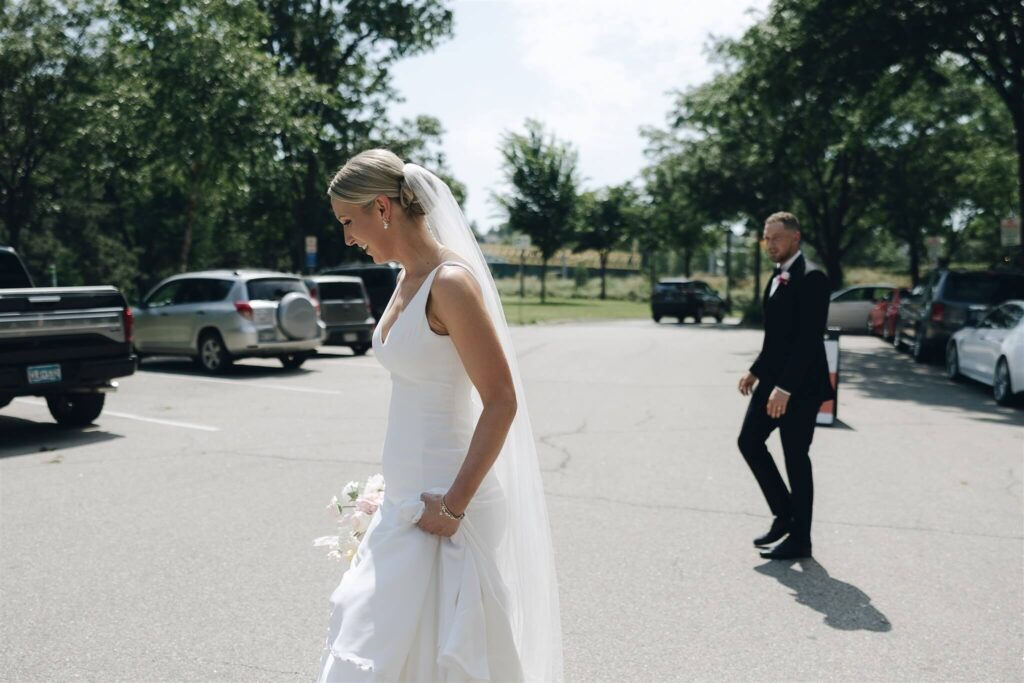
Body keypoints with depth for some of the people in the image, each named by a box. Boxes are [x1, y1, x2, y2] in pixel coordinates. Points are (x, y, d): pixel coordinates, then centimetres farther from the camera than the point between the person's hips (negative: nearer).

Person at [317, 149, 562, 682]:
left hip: (442, 501, -9)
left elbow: (502, 404, -20)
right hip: (405, 498, 9)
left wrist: (453, 504, -19)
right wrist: (395, 490, 18)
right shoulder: (408, 280, 9)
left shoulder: (450, 283, -18)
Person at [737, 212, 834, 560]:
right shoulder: (778, 276, 13)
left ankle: (800, 538, 14)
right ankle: (784, 514, 24)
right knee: (749, 441, 10)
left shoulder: (811, 277, -16)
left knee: (796, 459, 0)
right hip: (773, 378, 9)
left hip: (799, 385, -9)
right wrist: (756, 371, 14)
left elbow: (809, 339, -23)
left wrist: (785, 388, -26)